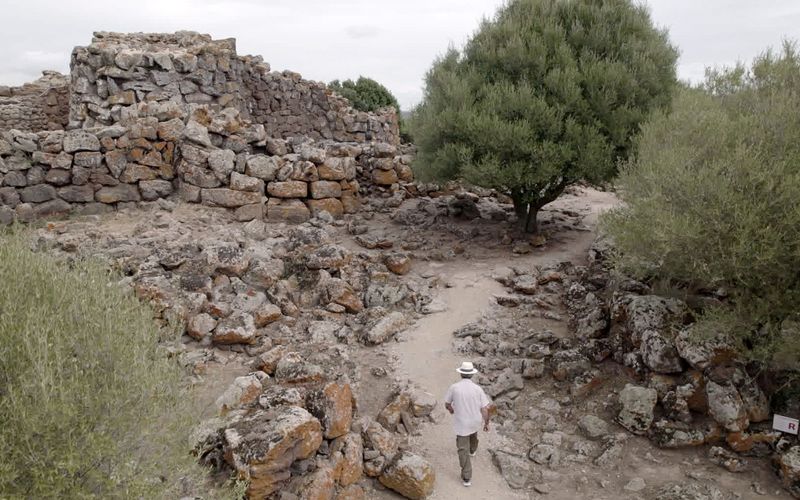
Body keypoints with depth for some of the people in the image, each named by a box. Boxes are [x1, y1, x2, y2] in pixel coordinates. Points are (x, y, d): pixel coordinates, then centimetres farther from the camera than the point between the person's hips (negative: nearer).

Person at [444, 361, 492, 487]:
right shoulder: (478, 389, -16)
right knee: (473, 434, 36)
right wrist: (487, 423, 3)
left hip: (461, 423, -2)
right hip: (475, 421, 3)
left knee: (463, 449, 7)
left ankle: (467, 477, 5)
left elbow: (447, 404, -3)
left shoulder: (454, 387, -18)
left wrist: (451, 409, 21)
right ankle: (472, 450, 65)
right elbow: (485, 409, -13)